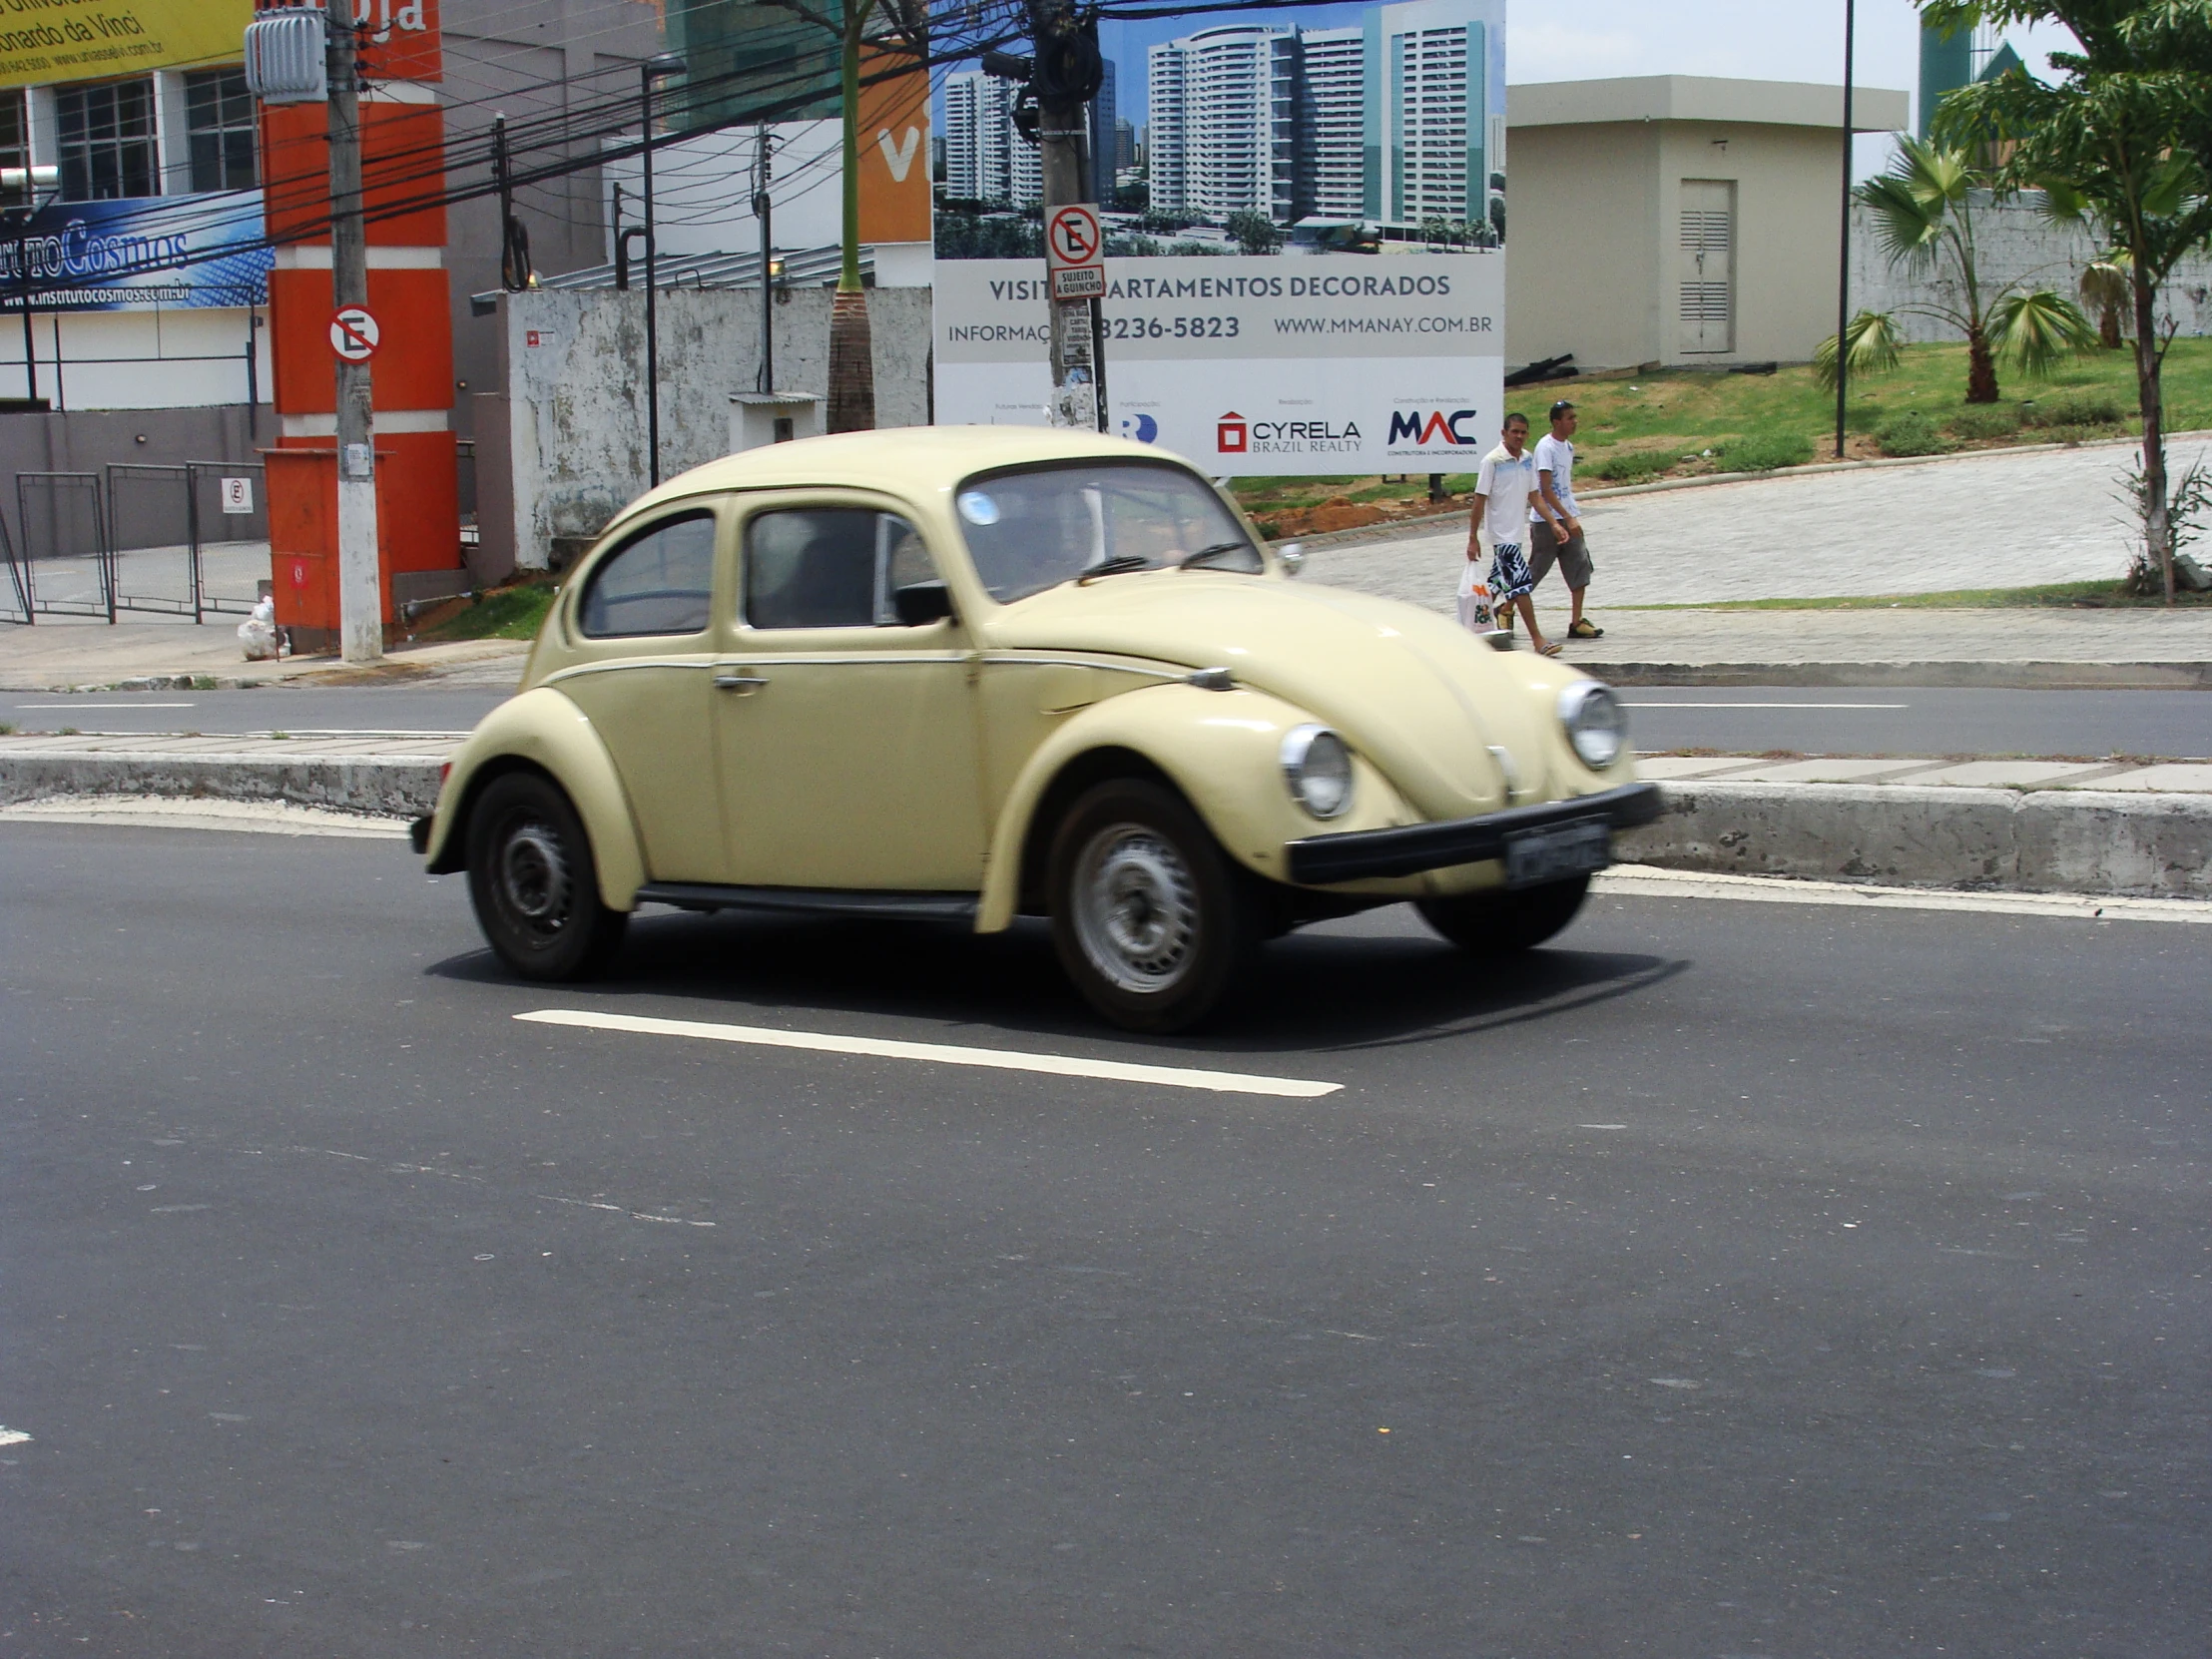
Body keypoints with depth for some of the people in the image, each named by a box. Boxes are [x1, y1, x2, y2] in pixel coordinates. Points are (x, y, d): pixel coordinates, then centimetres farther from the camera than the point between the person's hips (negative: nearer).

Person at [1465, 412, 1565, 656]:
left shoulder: (1528, 459, 7)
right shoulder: (1493, 461, -12)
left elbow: (1535, 496, 14)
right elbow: (1480, 500, -10)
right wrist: (1473, 539, -10)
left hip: (1518, 533, 7)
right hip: (1501, 533, -7)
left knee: (1499, 584, 14)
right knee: (1521, 582, -12)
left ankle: (1476, 626, 27)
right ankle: (1537, 639, -13)